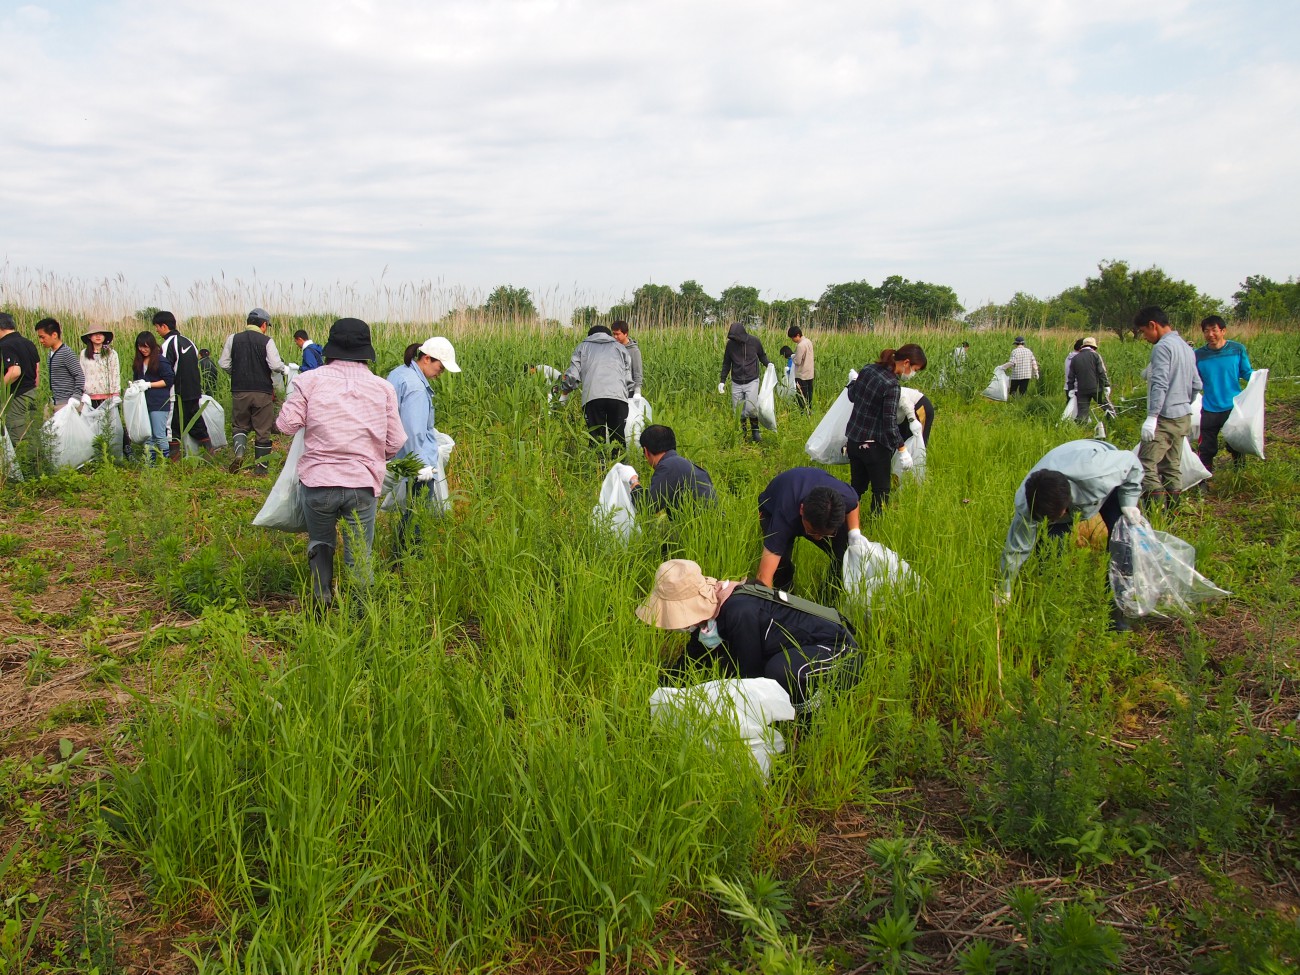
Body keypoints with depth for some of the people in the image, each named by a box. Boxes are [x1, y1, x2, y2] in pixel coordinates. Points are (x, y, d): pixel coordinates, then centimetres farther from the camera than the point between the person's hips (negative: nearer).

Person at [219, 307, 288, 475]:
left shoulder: (233, 339, 3)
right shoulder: (267, 341, -6)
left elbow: (224, 364, 4)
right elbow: (275, 365, -15)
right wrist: (285, 369, 7)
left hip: (239, 391, 2)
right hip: (262, 392, -2)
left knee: (240, 425, 18)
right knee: (263, 430, 7)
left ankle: (239, 452, -9)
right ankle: (260, 467, 10)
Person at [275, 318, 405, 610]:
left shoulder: (310, 380, -4)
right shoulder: (383, 388, 2)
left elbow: (287, 424, -5)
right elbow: (396, 442, 2)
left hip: (317, 480, 0)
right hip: (363, 485, 0)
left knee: (320, 544, 22)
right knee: (358, 559, 9)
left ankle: (321, 602, 9)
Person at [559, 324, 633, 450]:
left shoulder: (583, 347, 24)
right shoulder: (620, 347, 27)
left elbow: (572, 376, 13)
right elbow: (628, 379, 18)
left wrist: (564, 388, 31)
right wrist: (628, 395, 34)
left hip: (592, 398, -1)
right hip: (618, 397, 1)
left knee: (596, 439, 2)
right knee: (618, 439, 5)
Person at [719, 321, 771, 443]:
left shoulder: (754, 341, -7)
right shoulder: (730, 344, -3)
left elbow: (762, 355, 12)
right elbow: (726, 363, 9)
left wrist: (768, 364, -8)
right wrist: (722, 380, 4)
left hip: (752, 381, -2)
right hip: (736, 383, 2)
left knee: (751, 408, -13)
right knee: (738, 411, 4)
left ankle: (755, 431, 9)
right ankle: (741, 432, 23)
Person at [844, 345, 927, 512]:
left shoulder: (867, 369, 0)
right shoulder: (891, 385, -21)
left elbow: (852, 396, 16)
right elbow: (890, 424, -22)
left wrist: (853, 381, 36)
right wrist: (903, 450, -16)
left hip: (853, 440, 7)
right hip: (875, 446, -7)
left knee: (857, 487, 19)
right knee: (881, 492, 7)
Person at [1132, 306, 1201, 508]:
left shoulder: (1163, 346, -12)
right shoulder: (1186, 347, 17)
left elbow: (1160, 385, -21)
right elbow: (1197, 385, 19)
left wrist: (1152, 416, -23)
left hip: (1165, 417, -10)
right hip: (1184, 416, 10)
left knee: (1146, 464, -12)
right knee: (1172, 467, 12)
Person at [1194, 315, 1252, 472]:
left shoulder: (1238, 349, -6)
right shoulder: (1199, 355, -4)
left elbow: (1246, 373, 0)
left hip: (1234, 408, -1)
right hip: (1209, 410, 1)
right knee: (1205, 450, 8)